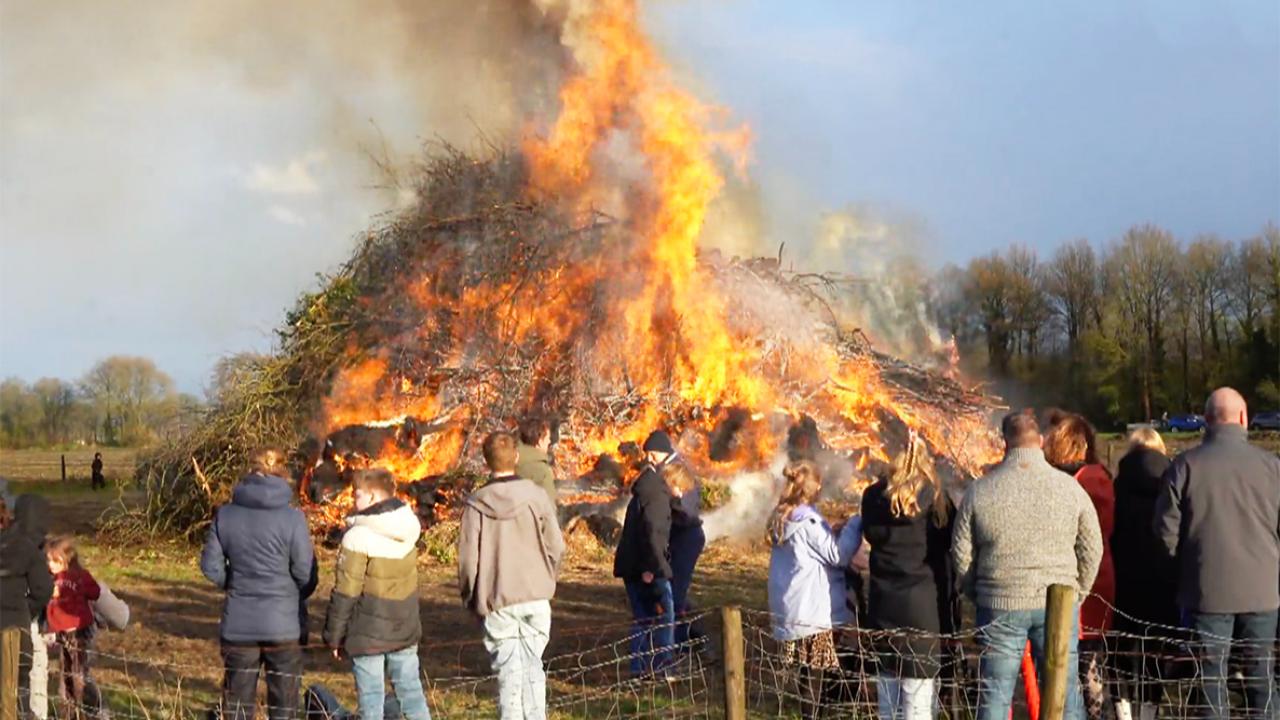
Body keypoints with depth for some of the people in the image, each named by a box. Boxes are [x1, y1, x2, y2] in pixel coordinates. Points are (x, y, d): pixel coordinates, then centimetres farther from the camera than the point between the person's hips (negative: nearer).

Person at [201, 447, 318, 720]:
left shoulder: (225, 514, -4)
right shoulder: (292, 518, -13)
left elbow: (210, 566, -1)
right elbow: (306, 574, -10)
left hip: (238, 624, 3)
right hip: (283, 624, -2)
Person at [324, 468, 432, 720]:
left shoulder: (358, 538, -18)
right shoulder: (408, 531, 1)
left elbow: (345, 593, -14)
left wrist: (333, 636, -5)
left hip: (368, 635, -5)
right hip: (405, 631, 5)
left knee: (371, 697, 3)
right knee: (410, 689, 14)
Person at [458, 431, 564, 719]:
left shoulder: (477, 504, -7)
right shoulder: (536, 496, -4)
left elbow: (467, 558, -5)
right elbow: (556, 547, 0)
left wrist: (472, 600, 10)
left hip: (497, 601, -1)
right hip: (536, 598, 1)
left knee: (509, 672, 3)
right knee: (533, 668, 12)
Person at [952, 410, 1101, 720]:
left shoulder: (979, 490, -3)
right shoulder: (1070, 488, -3)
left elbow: (961, 554, 2)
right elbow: (1092, 550, 3)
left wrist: (976, 593, 17)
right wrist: (1076, 592, 16)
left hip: (1000, 604, 0)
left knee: (995, 695, 7)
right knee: (1064, 692, 8)